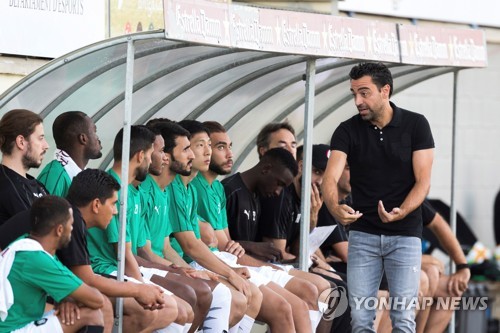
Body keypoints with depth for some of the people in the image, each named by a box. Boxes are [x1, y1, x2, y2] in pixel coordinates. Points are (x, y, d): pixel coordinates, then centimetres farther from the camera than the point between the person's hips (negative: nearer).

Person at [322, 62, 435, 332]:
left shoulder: (415, 125, -4)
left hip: (405, 233, -2)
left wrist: (400, 212, -27)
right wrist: (335, 208, -37)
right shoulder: (347, 131, -2)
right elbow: (330, 177, -15)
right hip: (362, 234, 2)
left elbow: (423, 181, -8)